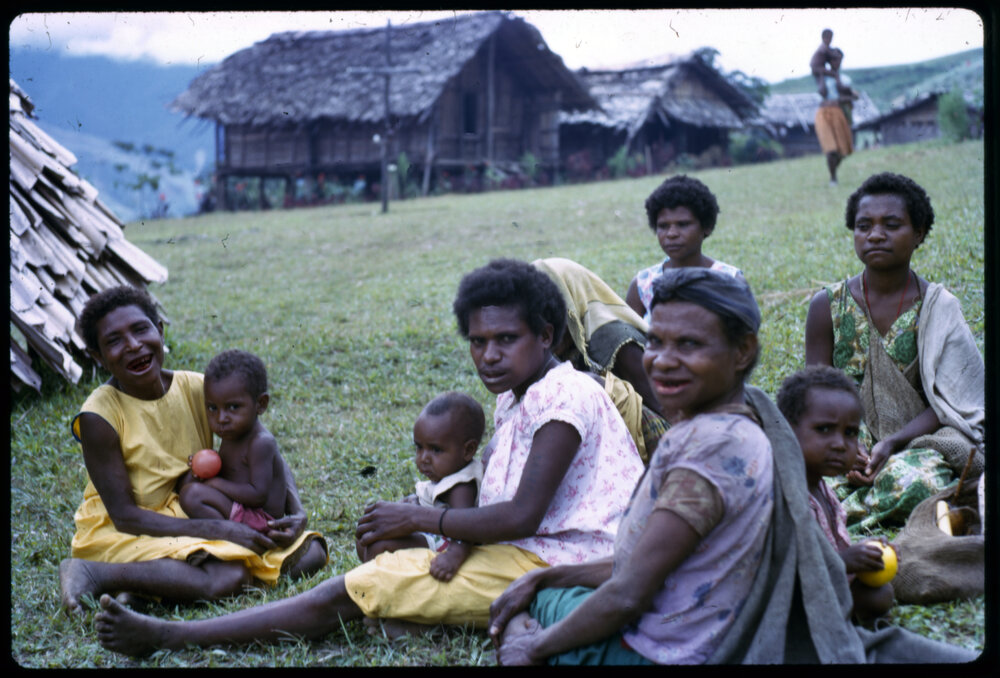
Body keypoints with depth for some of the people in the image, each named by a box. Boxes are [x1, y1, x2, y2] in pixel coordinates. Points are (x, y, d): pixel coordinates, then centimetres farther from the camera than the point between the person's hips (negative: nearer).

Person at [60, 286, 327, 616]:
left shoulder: (197, 389, -4)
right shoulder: (99, 416, -17)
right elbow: (125, 516, -18)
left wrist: (296, 512, -14)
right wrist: (219, 530, -25)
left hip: (197, 519, 7)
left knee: (310, 553, -6)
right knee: (228, 578, -32)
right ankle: (93, 575, -17)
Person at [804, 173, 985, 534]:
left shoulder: (938, 307, 0)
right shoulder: (827, 305, 2)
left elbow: (946, 405, -5)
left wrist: (892, 443, -21)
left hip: (916, 443, 0)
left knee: (914, 482, -35)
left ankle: (846, 511, -11)